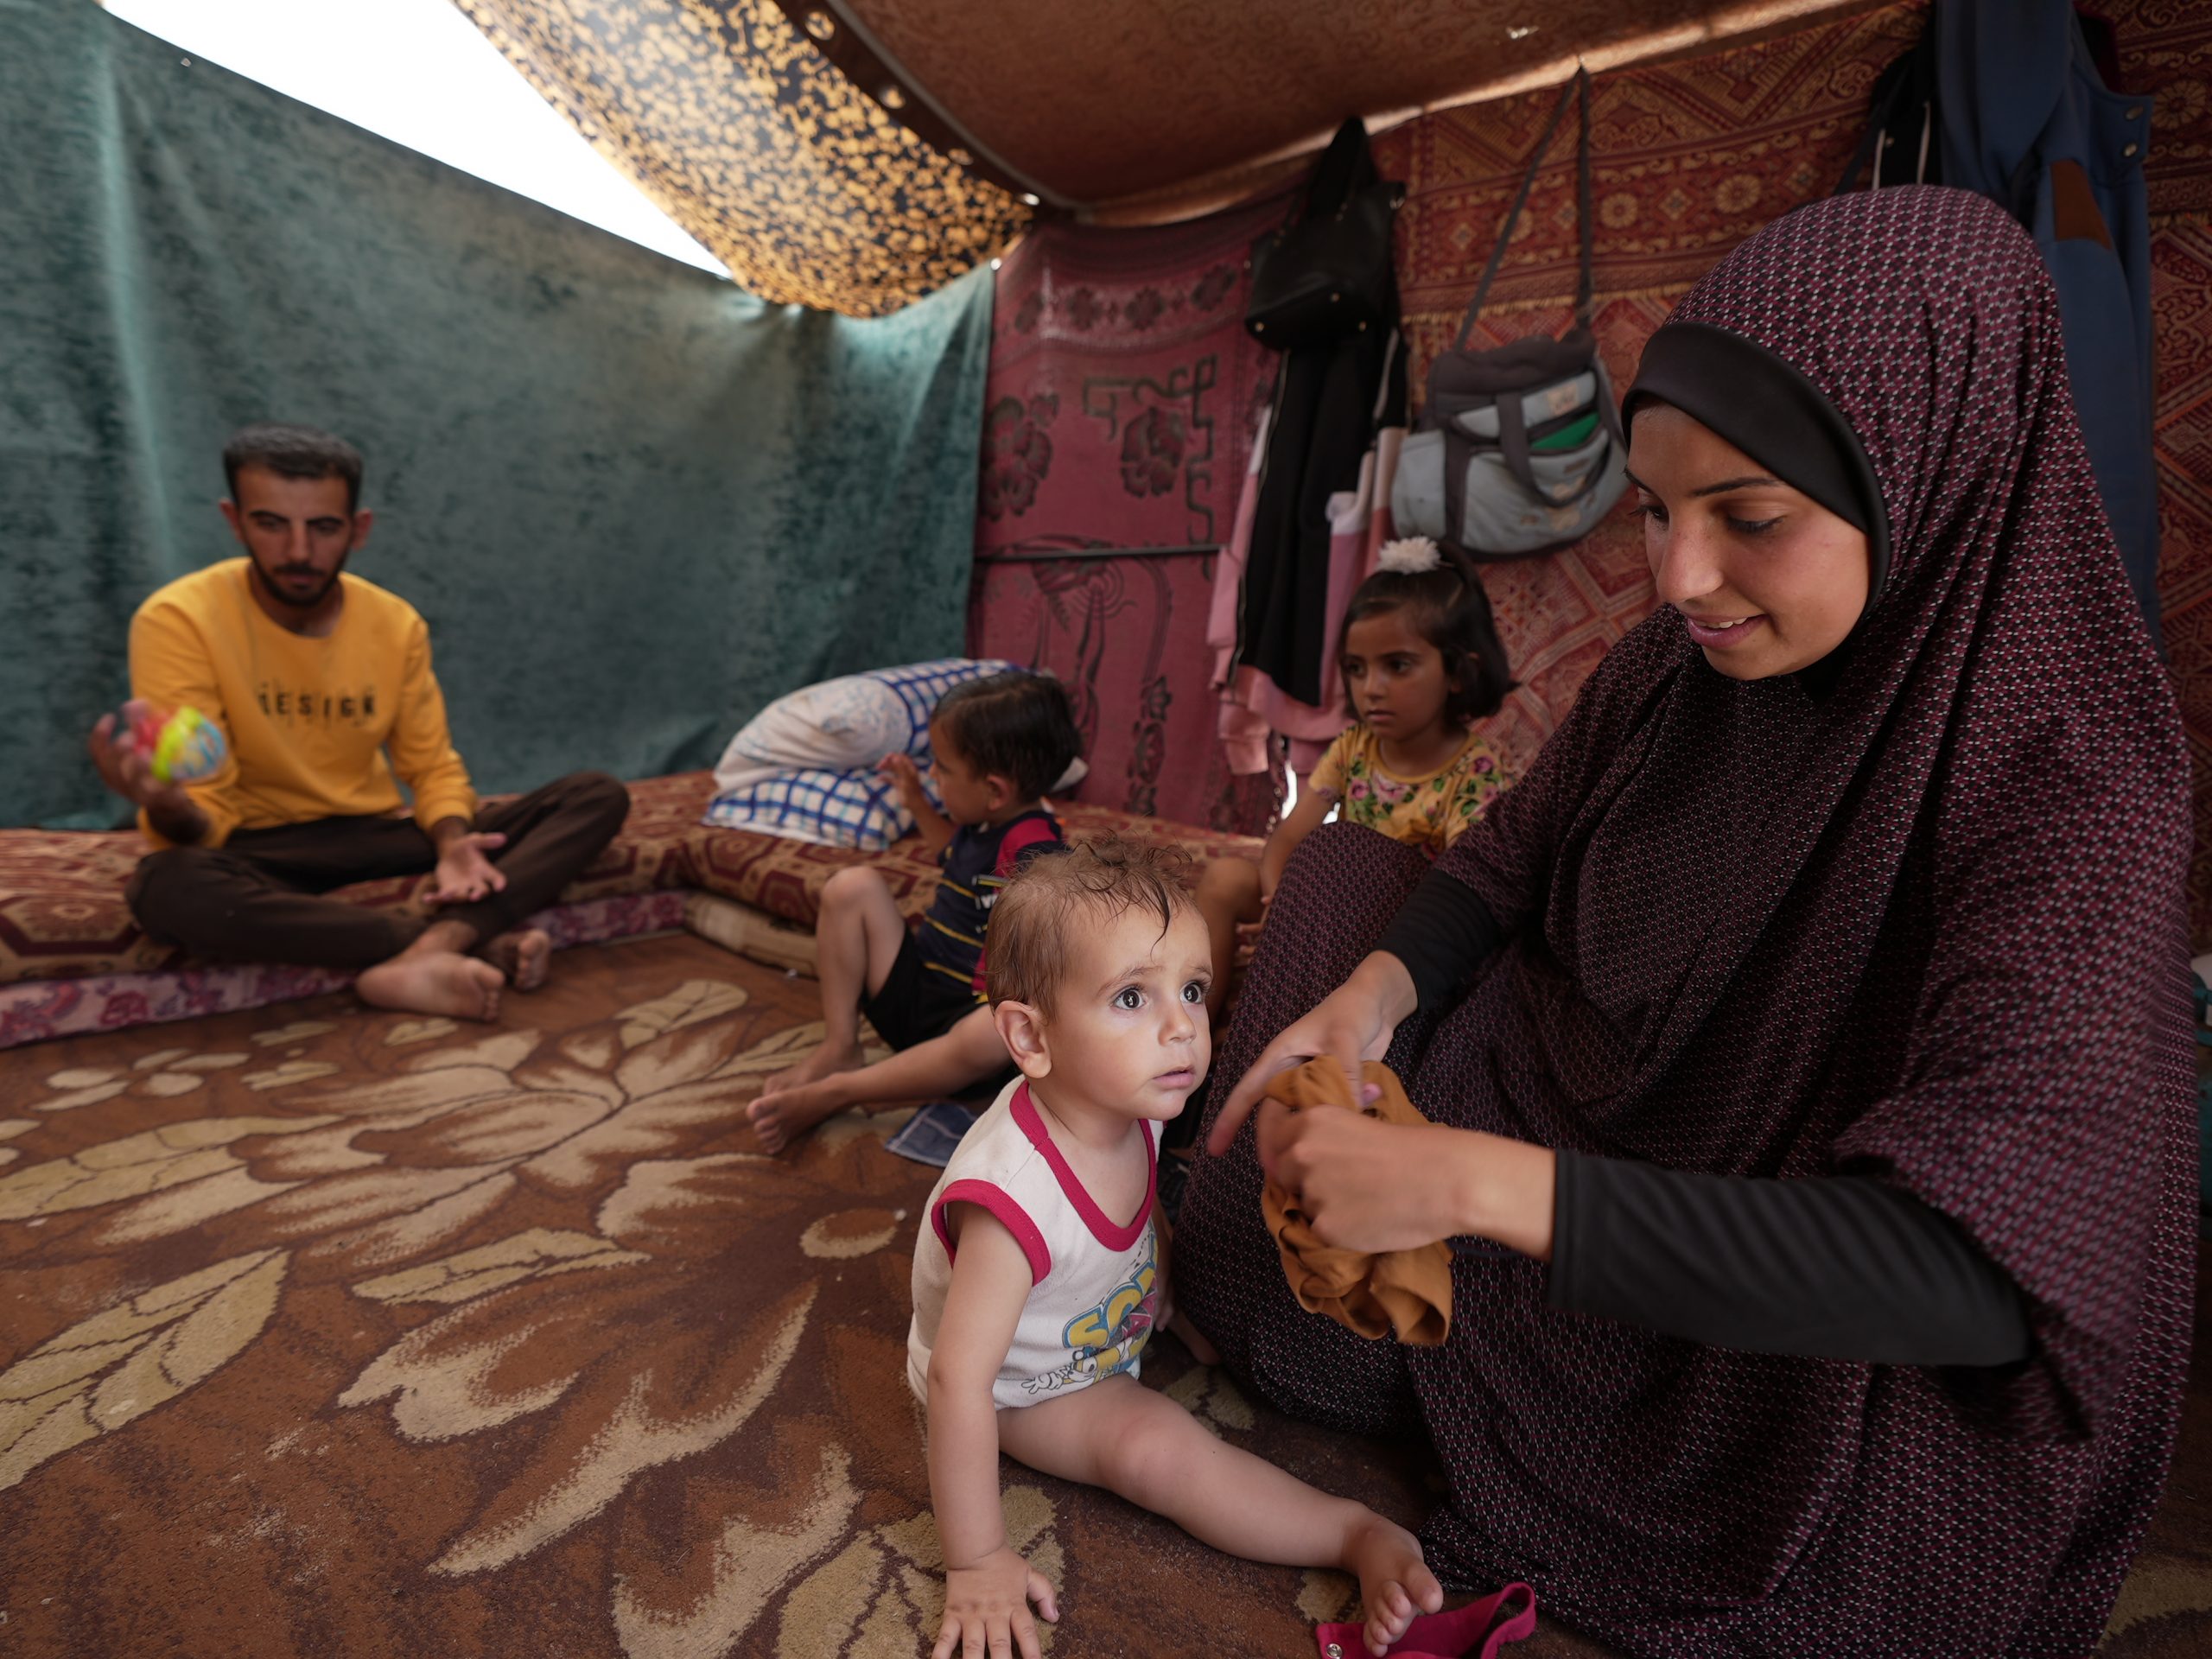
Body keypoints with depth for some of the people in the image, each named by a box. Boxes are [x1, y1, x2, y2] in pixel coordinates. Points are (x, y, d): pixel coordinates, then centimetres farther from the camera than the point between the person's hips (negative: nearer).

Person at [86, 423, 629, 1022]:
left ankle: (423, 956, -33)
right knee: (168, 888, -41)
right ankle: (480, 941, -32)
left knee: (598, 797, -13)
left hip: (375, 837, 4)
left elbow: (433, 766, 4)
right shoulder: (176, 620, -13)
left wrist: (451, 843, -18)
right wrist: (167, 806, -41)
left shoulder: (395, 623, -1)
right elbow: (202, 817, -15)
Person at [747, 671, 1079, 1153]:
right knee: (852, 886, -1)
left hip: (965, 1015, -9)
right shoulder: (984, 824, 5)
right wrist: (916, 802, 24)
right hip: (910, 990, 9)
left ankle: (833, 1092, -24)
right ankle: (839, 1049, -1)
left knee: (989, 1039, -43)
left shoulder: (1034, 852, -23)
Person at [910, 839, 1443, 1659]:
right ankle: (1359, 1536, -11)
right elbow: (958, 1379, -36)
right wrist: (976, 1562, -29)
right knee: (1159, 1447, -22)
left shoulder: (1129, 1107, -23)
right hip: (1021, 1389, -7)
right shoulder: (1014, 1199, -42)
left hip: (1115, 1318, 7)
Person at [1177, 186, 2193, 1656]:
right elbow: (1508, 865, 0)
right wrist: (1368, 994, -20)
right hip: (1592, 1130, 6)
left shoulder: (2072, 779, -29)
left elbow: (1978, 1269, -37)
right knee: (1343, 876, 7)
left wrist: (1477, 1183, -41)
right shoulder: (1673, 666, -12)